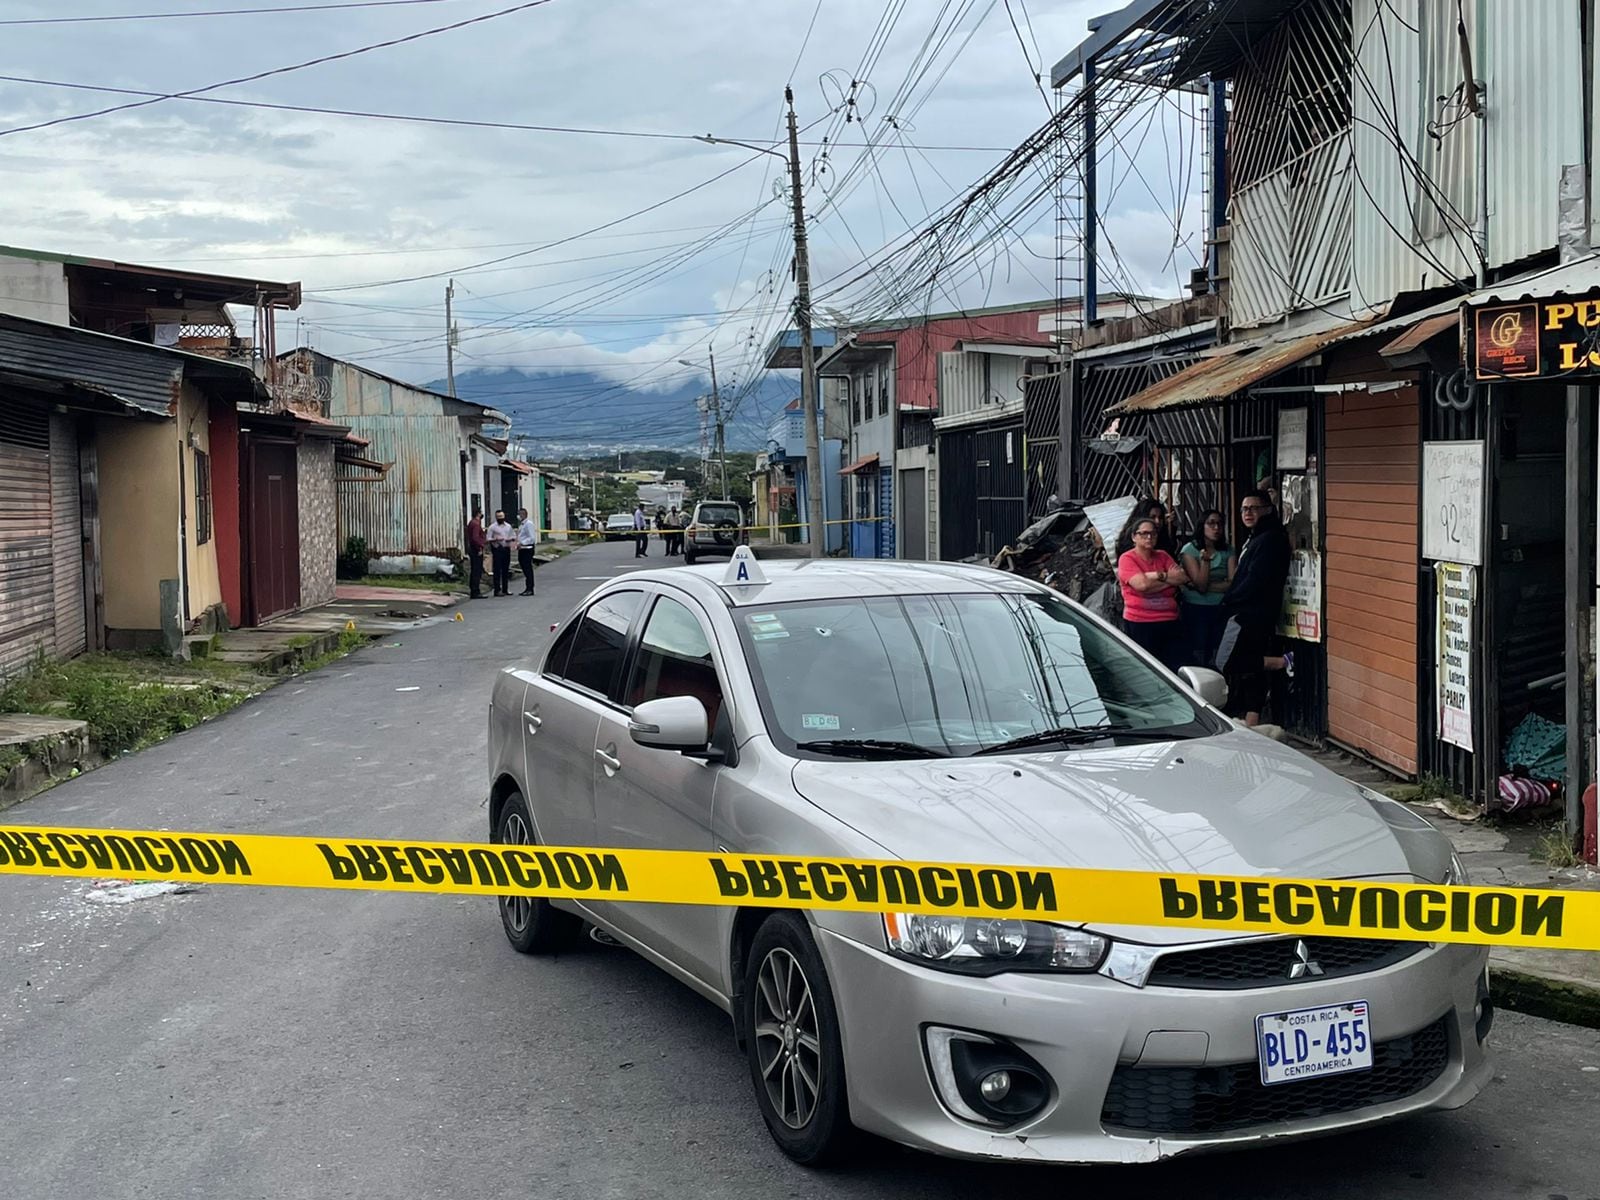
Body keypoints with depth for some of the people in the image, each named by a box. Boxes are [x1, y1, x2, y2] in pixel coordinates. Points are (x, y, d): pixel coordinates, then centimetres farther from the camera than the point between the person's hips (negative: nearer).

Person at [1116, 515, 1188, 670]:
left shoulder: (1163, 556, 14)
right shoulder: (1127, 559, -2)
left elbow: (1183, 578, 3)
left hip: (1169, 622, 4)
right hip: (1139, 624, -4)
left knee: (1178, 669, -2)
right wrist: (1170, 578, -4)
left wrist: (1159, 575, -9)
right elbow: (1142, 584, -17)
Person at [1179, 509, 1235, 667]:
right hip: (1196, 609, -3)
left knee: (1217, 661, 5)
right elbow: (1201, 585, -13)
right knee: (1197, 660, -2)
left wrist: (1207, 586, -14)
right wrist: (1205, 559, -24)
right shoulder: (1190, 549, -5)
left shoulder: (1228, 551, 6)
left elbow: (1233, 583, -5)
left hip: (1221, 609, 4)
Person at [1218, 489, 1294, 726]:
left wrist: (1229, 600, -10)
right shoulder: (1254, 538, 17)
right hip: (1247, 614, 10)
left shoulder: (1270, 539, -14)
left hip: (1250, 615, -10)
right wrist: (1231, 598, 4)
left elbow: (1255, 581, -20)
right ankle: (1252, 722, 11)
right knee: (1250, 671, 9)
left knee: (1226, 664, -9)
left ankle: (1283, 662, -5)